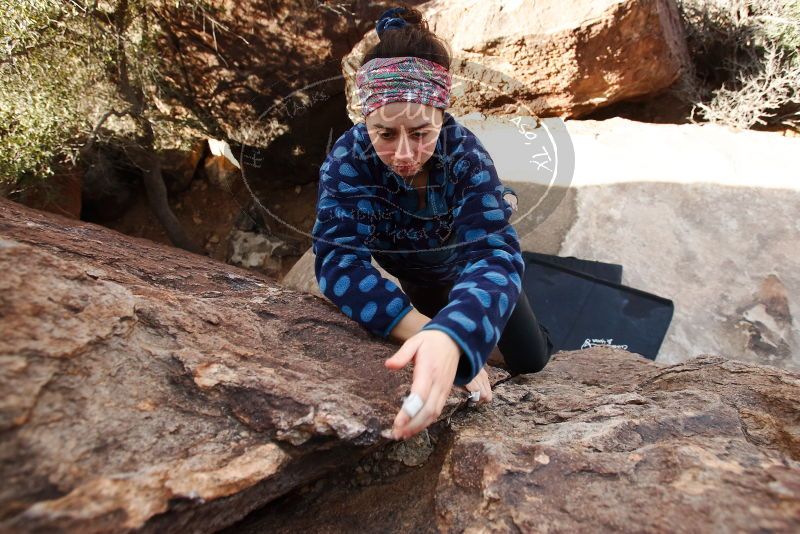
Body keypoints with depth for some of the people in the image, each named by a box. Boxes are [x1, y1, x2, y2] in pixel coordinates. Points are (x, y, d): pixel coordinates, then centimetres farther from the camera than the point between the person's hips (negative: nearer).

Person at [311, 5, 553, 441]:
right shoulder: (347, 160, -35)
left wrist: (451, 339, -72)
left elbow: (493, 255, -50)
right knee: (432, 363, 23)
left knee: (530, 360, 10)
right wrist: (426, 332, -59)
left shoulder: (465, 154, -37)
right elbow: (338, 260, -44)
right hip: (418, 279, 1)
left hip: (468, 266, -1)